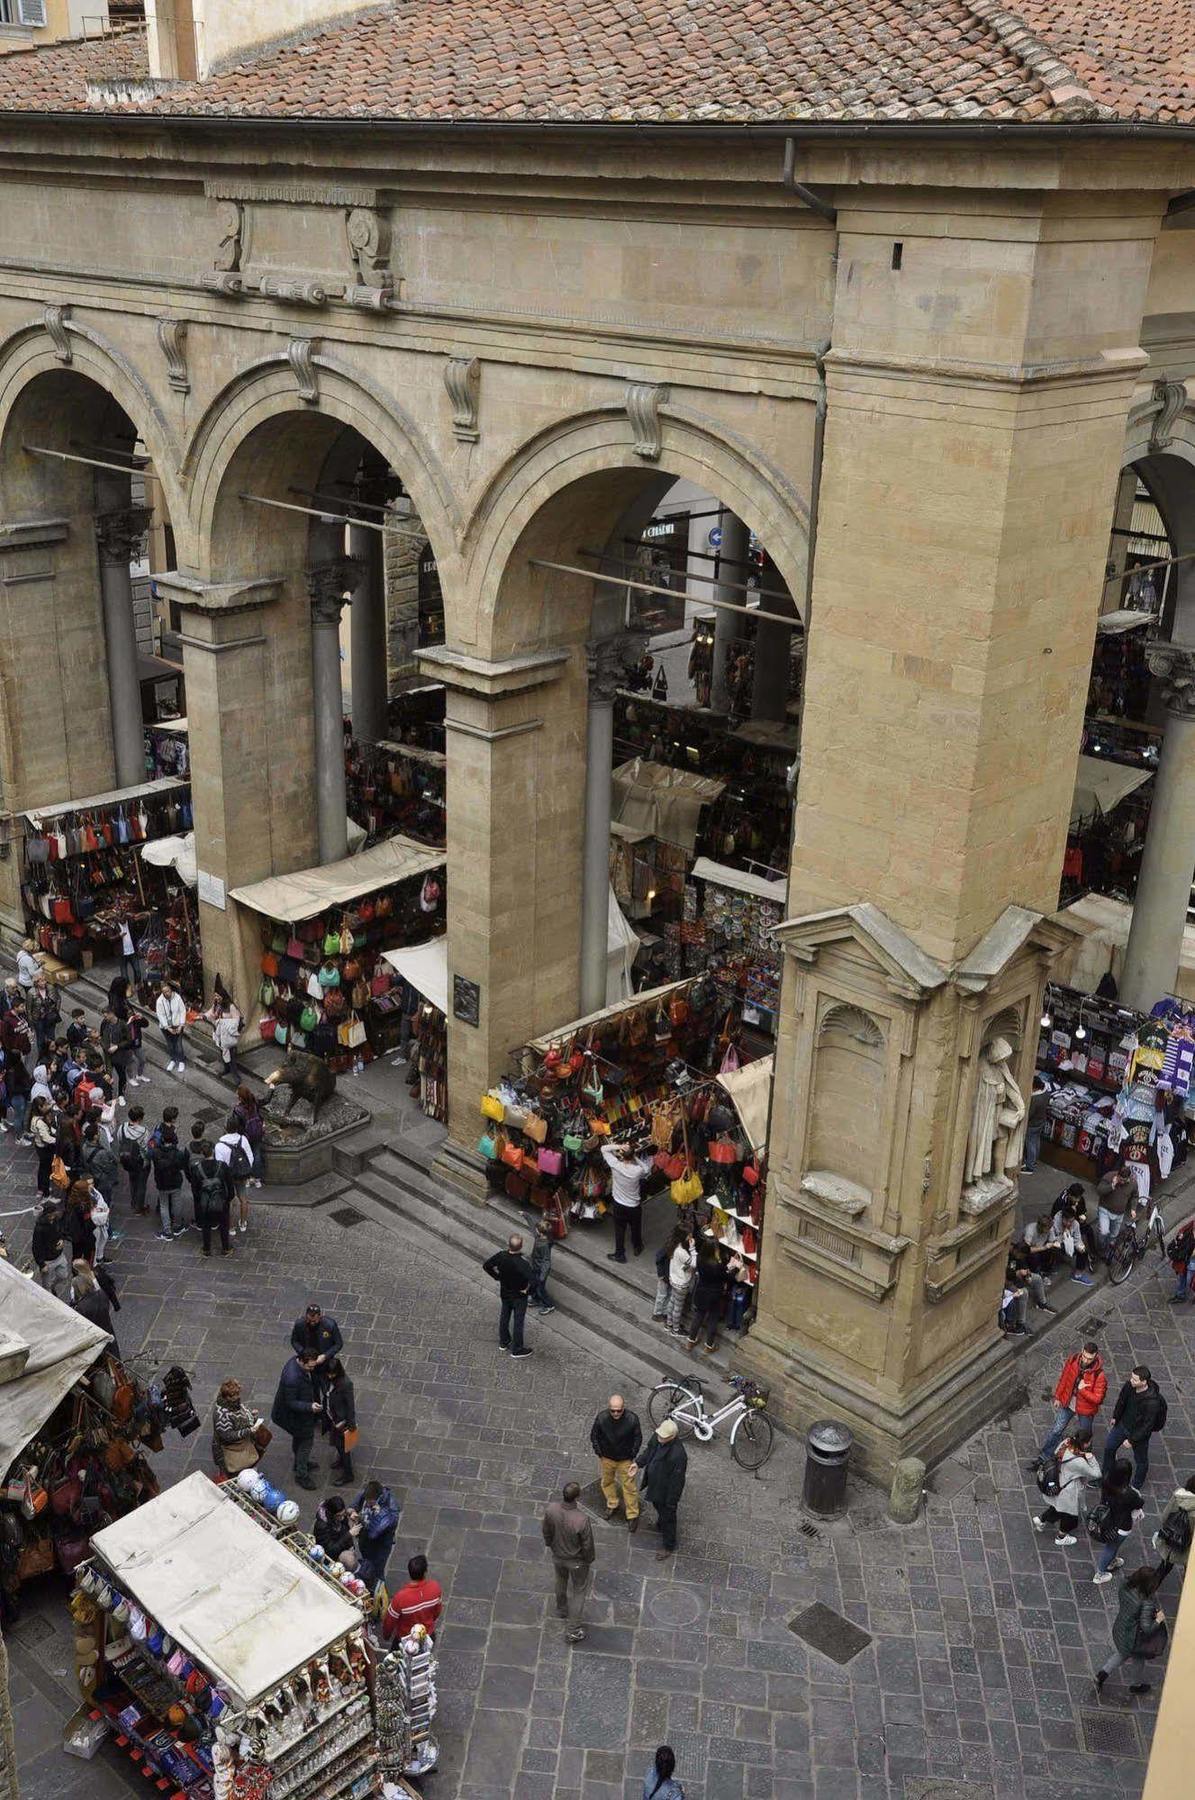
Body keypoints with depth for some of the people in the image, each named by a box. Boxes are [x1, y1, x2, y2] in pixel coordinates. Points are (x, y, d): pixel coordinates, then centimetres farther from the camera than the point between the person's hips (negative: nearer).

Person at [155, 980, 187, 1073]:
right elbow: (160, 1016, -12)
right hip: (166, 1026, 1)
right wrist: (168, 1028, -15)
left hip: (177, 1025, -1)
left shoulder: (177, 997, -15)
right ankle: (172, 1060, 36)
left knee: (178, 1045, -1)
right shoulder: (159, 1001, -14)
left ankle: (181, 1062, 17)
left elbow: (183, 1011, -9)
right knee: (170, 1045, 14)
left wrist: (181, 1025, -13)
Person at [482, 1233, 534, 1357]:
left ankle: (504, 1342, 44)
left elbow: (486, 1266, -9)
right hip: (519, 1296, -4)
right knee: (518, 1322, 14)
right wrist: (527, 1289, -20)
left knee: (504, 1317, 26)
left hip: (504, 1293, 4)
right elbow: (531, 1280, -42)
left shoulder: (501, 1256, -21)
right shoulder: (523, 1263, -35)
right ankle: (517, 1349, 28)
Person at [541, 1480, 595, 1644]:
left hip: (557, 1555, 4)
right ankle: (573, 1631, 32)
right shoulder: (582, 1520, -40)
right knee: (579, 1592, 21)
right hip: (576, 1560, -4)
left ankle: (561, 1610, 59)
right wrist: (589, 1560, -1)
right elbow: (587, 1545, -23)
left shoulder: (550, 1509, -28)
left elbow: (546, 1531, -7)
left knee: (561, 1582, 33)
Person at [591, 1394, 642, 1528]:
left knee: (629, 1487, 9)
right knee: (607, 1482, 23)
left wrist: (632, 1455, -7)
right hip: (607, 1458, 2)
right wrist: (599, 1453, -4)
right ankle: (612, 1505, 50)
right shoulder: (601, 1418, -25)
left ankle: (632, 1515, 28)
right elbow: (594, 1435, -6)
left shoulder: (632, 1419, -28)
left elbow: (638, 1438, -9)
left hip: (625, 1460, -2)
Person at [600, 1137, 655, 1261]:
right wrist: (634, 1156, -13)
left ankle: (619, 1254, 31)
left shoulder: (615, 1165, -27)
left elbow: (604, 1148, -16)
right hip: (635, 1206, 0)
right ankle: (637, 1248, 47)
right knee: (636, 1229, 25)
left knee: (620, 1230, 19)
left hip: (619, 1205, 0)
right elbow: (647, 1169, -4)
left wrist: (618, 1146, -29)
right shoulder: (638, 1170, -28)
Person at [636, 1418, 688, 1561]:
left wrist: (671, 1501, -20)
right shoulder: (657, 1438, -18)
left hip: (667, 1490, -7)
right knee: (658, 1507, 35)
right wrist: (638, 1463, -7)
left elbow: (677, 1480, -29)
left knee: (668, 1517, 17)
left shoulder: (677, 1454, -40)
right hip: (654, 1484, 7)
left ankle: (668, 1546, 40)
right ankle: (660, 1523, 65)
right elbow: (648, 1450, 5)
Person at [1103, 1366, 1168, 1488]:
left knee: (1140, 1460, 19)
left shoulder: (1152, 1402, -38)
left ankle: (1137, 1485, 45)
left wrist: (1132, 1440, -20)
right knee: (1109, 1447, 21)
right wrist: (1115, 1416, 14)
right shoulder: (1129, 1385, -22)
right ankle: (1106, 1477, 45)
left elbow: (1147, 1425, -28)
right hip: (1123, 1424, 6)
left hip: (1140, 1432, -6)